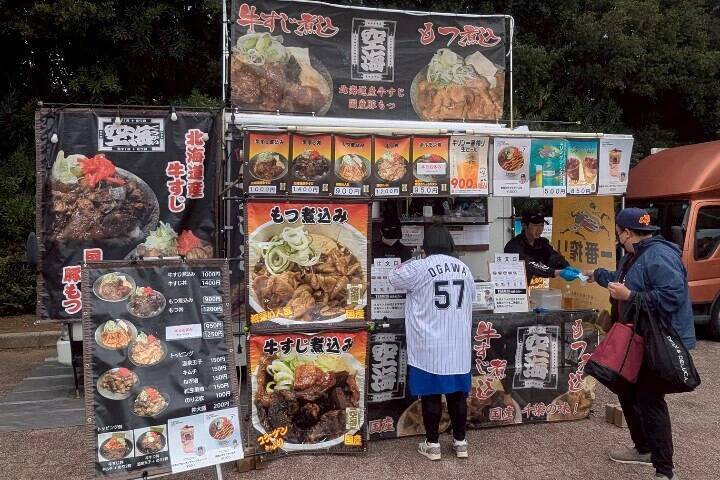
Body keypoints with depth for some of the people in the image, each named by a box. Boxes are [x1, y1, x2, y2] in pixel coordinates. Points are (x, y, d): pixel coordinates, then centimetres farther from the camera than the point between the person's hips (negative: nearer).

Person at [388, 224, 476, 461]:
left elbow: (394, 278, 6)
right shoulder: (464, 268, 5)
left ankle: (432, 444, 15)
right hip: (458, 345, 4)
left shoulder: (419, 268, -11)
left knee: (431, 394, 5)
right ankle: (460, 442, 23)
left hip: (429, 346, -4)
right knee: (458, 393, 12)